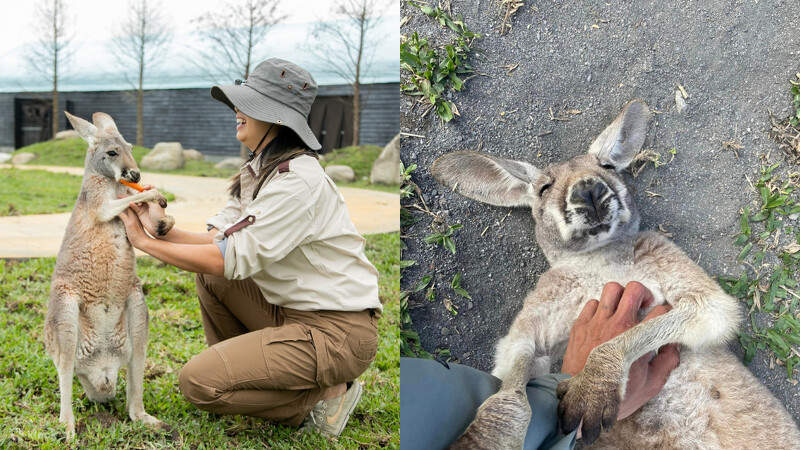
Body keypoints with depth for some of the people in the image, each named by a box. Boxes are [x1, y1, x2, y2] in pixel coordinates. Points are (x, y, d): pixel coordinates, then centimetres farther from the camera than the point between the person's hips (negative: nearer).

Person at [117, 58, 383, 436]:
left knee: (197, 381, -15)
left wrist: (145, 243, -14)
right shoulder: (256, 172, 10)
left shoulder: (299, 180, -22)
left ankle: (324, 396, -2)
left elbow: (232, 260, -22)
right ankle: (237, 370, 18)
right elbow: (217, 240, 4)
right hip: (291, 312, 9)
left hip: (338, 333, -9)